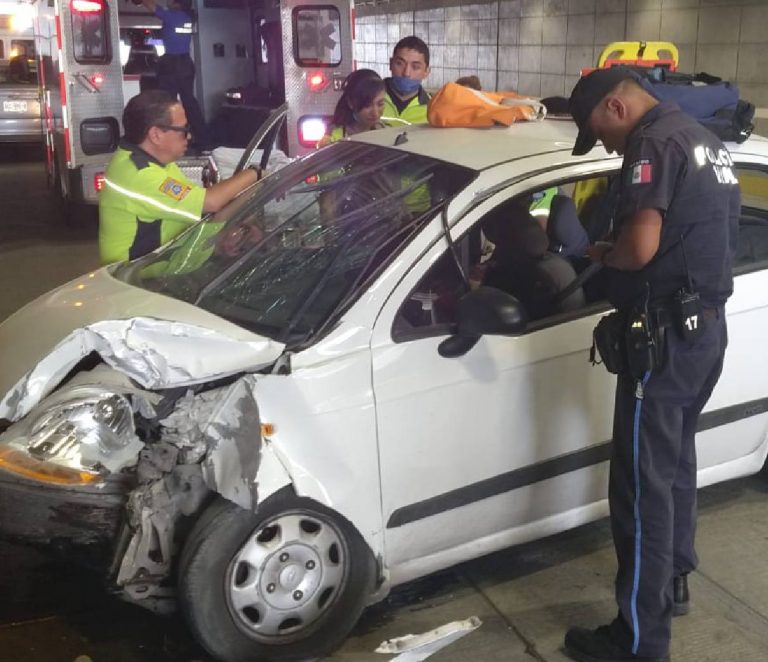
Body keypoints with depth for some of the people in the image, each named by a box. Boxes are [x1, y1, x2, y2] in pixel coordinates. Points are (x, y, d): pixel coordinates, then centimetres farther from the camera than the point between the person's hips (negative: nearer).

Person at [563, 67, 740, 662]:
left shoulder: (655, 143, -16)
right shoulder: (704, 140, 15)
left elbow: (641, 247, -28)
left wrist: (603, 255, -7)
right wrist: (619, 255, 15)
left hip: (667, 337, -10)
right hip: (708, 326, 10)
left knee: (643, 484, -3)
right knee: (675, 463, 23)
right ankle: (673, 584, 38)